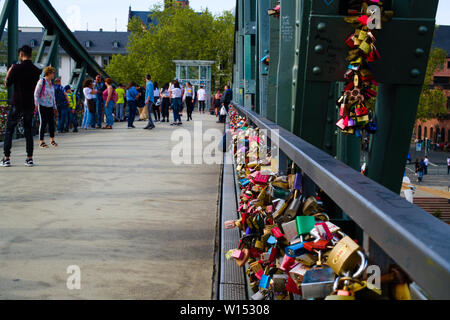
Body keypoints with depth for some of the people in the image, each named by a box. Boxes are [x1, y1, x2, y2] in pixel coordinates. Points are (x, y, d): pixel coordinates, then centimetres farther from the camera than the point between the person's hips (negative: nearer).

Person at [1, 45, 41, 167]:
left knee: (9, 130, 5)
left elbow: (7, 84, -3)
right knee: (28, 130, 11)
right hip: (30, 104, 4)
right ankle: (30, 158, 7)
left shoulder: (17, 68, -10)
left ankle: (6, 158, 2)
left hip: (17, 103, -4)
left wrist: (8, 72, 12)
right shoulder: (37, 70, 3)